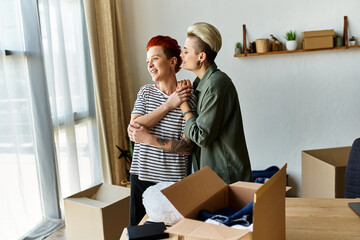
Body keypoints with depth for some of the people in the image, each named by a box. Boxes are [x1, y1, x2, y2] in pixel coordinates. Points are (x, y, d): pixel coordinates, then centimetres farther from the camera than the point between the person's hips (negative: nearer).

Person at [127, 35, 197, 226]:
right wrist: (168, 105, -13)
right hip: (141, 176, 4)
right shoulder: (146, 92, 5)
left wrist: (150, 139, -19)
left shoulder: (189, 99, -7)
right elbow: (133, 131, -8)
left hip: (173, 181, -3)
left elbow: (187, 147, -11)